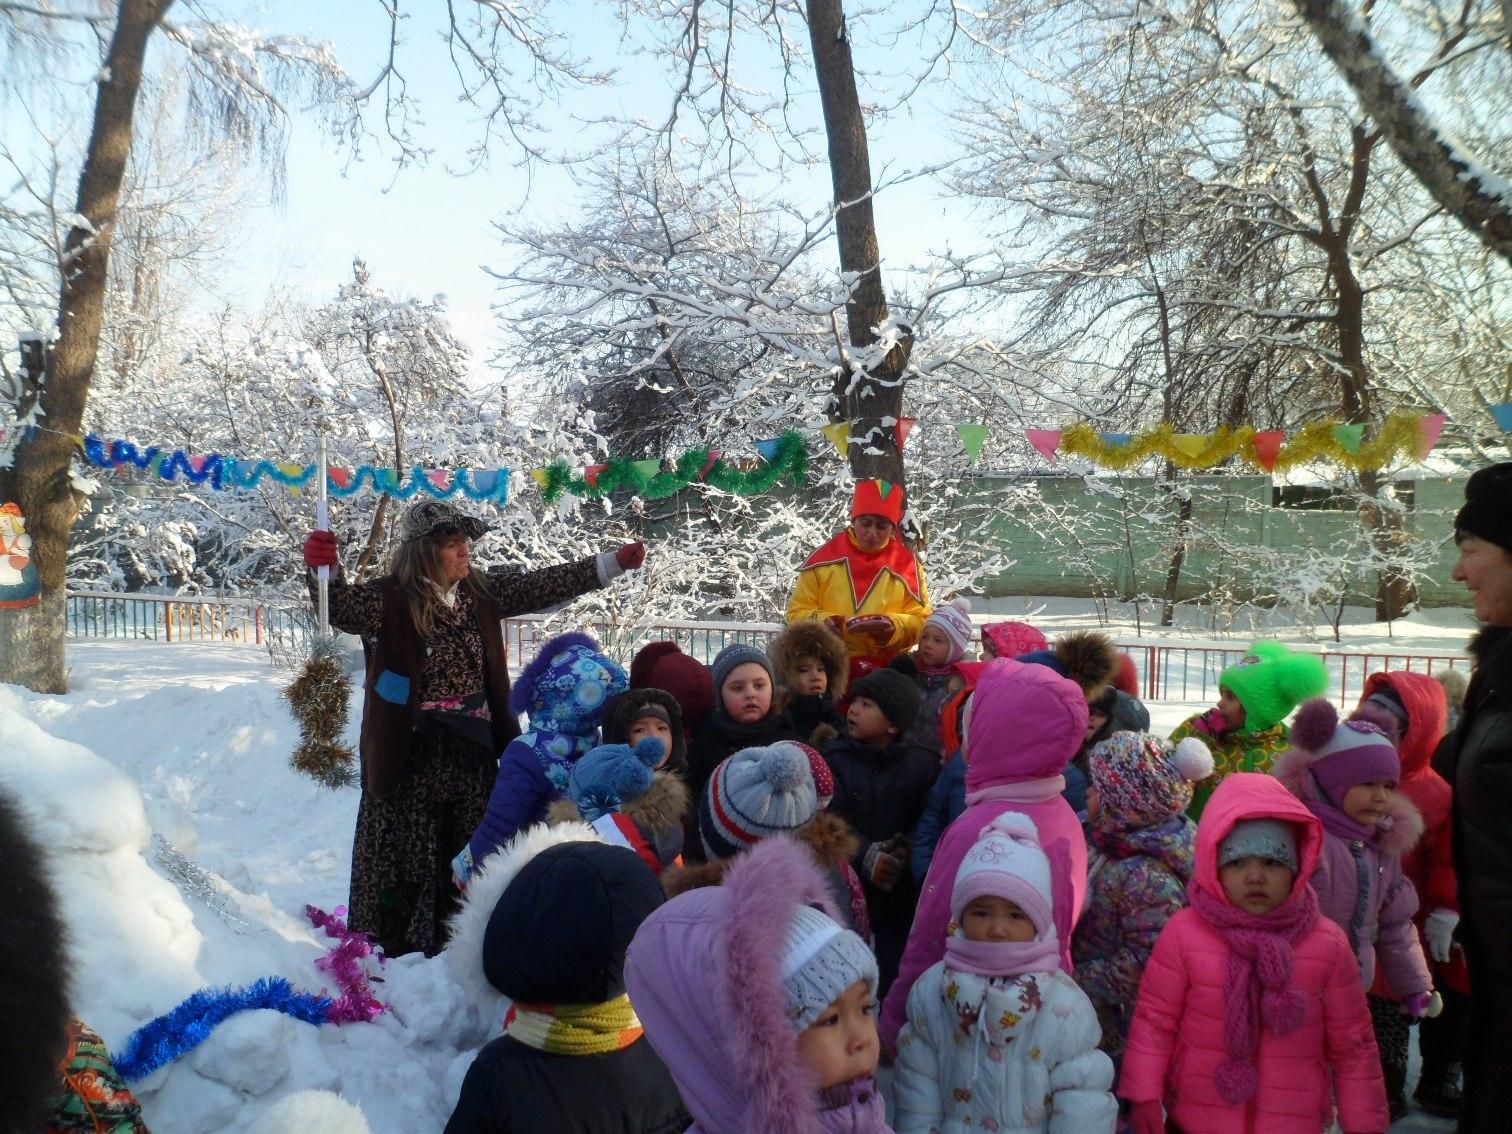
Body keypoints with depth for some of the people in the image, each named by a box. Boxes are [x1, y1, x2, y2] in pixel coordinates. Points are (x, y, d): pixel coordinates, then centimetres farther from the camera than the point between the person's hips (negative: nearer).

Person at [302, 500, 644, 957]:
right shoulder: (390, 598, -9)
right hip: (410, 759, -5)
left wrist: (613, 563, 8)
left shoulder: (481, 592, 7)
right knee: (401, 864, 3)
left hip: (473, 758, 6)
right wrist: (325, 569, -46)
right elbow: (341, 606, -24)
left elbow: (542, 586, 11)